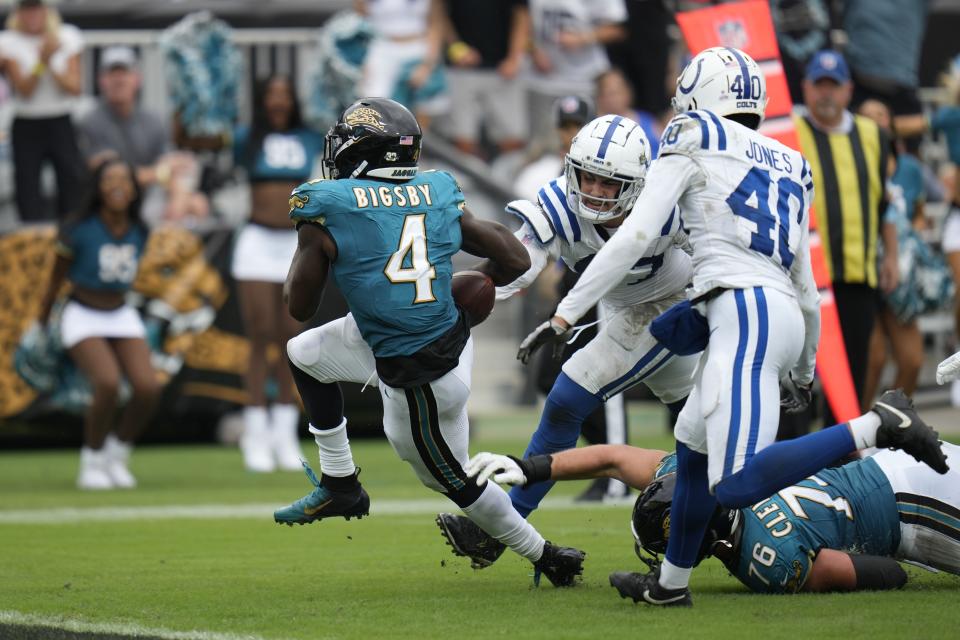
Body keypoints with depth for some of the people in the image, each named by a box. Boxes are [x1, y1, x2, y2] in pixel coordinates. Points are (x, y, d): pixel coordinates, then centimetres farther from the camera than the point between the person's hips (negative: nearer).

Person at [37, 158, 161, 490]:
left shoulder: (138, 233, -1)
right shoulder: (78, 231, -15)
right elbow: (57, 278, -2)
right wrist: (42, 323, 7)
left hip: (121, 316, 5)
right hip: (82, 317, -5)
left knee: (147, 388, -17)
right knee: (108, 384, -28)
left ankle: (116, 456, 8)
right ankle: (92, 463, -5)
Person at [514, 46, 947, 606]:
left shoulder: (696, 139, 6)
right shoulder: (789, 167, 24)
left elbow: (635, 237, -2)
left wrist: (565, 315, 1)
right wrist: (804, 369, 42)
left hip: (746, 311, -9)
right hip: (786, 315, 9)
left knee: (737, 487, -20)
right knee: (692, 445, 26)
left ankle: (872, 430, -24)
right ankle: (671, 583, 36)